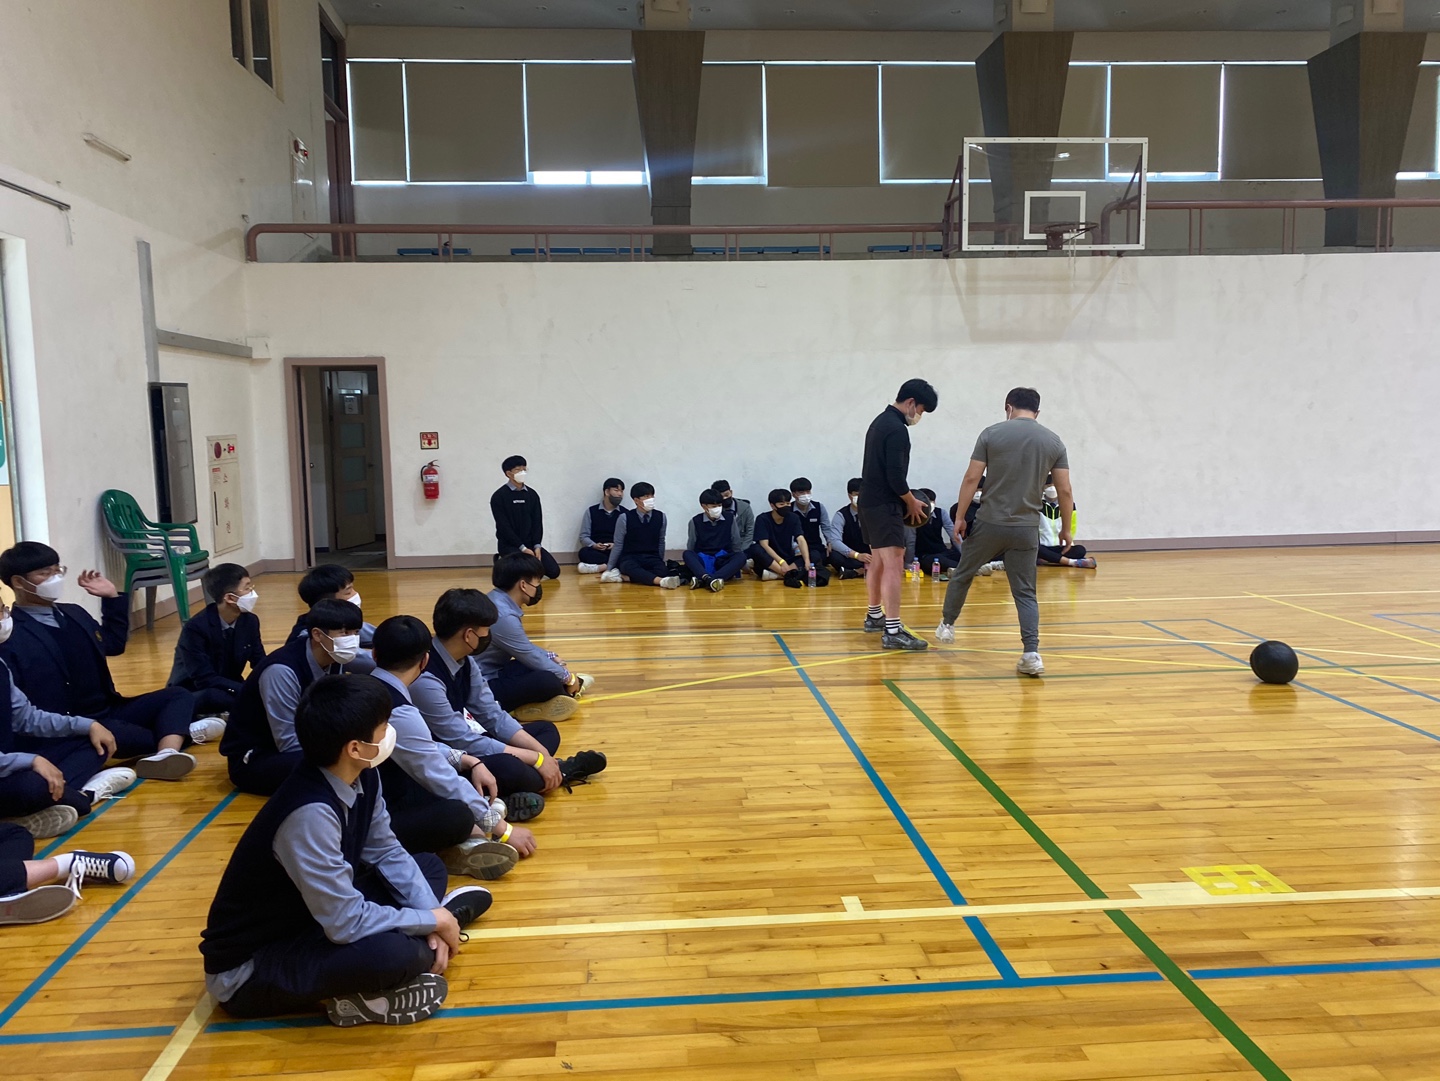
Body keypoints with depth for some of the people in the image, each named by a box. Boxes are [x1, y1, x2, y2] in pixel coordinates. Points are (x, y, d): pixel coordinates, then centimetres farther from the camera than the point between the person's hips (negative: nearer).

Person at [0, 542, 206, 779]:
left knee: (178, 695, -9)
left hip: (109, 712, 8)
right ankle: (182, 733, -13)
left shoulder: (74, 614, 15)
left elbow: (114, 644, 28)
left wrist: (112, 598, 19)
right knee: (109, 734, -39)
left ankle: (167, 754, -40)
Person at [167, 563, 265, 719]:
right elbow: (205, 680, -27)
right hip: (190, 698, -6)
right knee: (213, 695, -40)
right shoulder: (195, 628, -22)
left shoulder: (250, 621, -3)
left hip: (229, 691, 6)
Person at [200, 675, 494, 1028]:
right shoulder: (310, 814, -33)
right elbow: (347, 923, -31)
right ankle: (361, 997, -5)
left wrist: (432, 917, -8)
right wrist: (434, 920, -18)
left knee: (428, 866, 11)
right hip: (245, 971, -9)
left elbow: (387, 853, 5)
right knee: (396, 952, -33)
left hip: (309, 923, 9)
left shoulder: (362, 777, -8)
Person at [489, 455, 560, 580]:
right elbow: (503, 526, -13)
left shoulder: (532, 494, 7)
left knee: (554, 571, -11)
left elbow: (538, 522, 5)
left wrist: (537, 546, -10)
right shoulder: (499, 496, -8)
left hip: (530, 544, 5)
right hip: (509, 545, -5)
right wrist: (522, 548, -18)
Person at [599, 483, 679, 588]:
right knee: (632, 568, -39)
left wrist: (660, 563, 18)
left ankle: (623, 576, -34)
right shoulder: (625, 518, -7)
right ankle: (661, 581, -60)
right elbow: (618, 545, 1)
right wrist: (608, 569, 5)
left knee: (663, 571, -32)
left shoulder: (661, 516, 1)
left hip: (652, 558, 3)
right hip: (629, 558, -3)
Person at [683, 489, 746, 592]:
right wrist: (691, 562, -1)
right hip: (703, 561, -1)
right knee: (687, 554, -29)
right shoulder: (695, 521, 0)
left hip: (723, 561, 1)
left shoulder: (730, 518, 3)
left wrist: (738, 564, 9)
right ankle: (707, 578, -56)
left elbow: (736, 545, 9)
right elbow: (690, 548, 6)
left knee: (741, 556, -30)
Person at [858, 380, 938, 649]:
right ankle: (892, 631, -15)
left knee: (877, 562, 21)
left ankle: (874, 616, 34)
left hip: (870, 502, 10)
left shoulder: (881, 422, 15)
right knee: (893, 565, -12)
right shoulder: (897, 429, -16)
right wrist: (912, 502, -5)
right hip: (884, 506, -10)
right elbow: (896, 476, -21)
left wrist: (906, 500, 17)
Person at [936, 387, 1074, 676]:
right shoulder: (1053, 441, 3)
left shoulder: (992, 433, -3)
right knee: (1025, 592, 7)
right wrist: (1066, 528, 13)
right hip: (1026, 528, 1)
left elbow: (971, 479, -6)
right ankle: (1031, 653, -4)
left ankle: (947, 625, 36)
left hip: (989, 523, -1)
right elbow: (1064, 491, 2)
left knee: (963, 574, 20)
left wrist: (960, 517, 2)